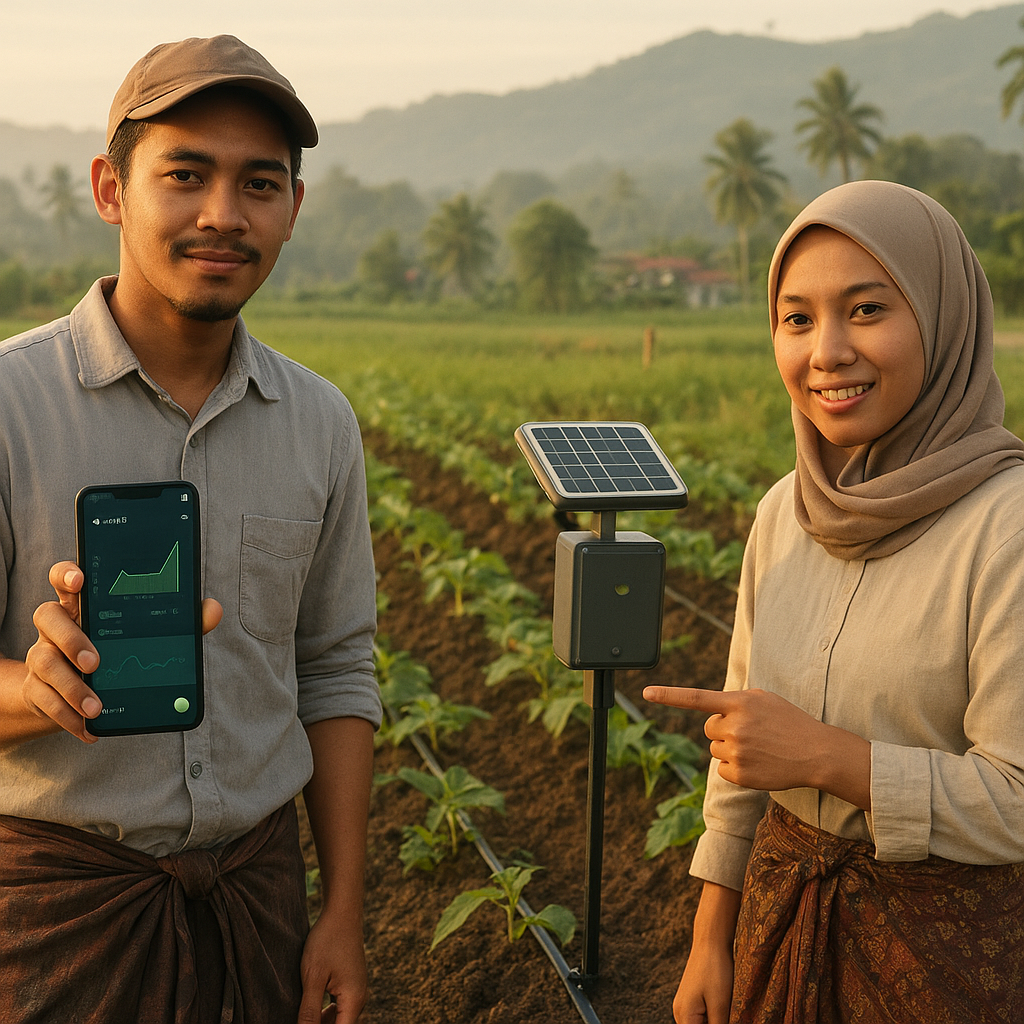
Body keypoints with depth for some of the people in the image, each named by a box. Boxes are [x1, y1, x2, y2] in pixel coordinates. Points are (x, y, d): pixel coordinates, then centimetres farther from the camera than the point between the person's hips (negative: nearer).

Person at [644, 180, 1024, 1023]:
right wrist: (710, 940, 9)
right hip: (783, 909, 5)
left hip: (953, 943, -5)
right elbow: (745, 734, 6)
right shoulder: (786, 513, -1)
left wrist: (824, 755, -22)